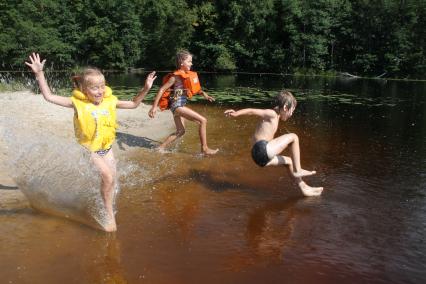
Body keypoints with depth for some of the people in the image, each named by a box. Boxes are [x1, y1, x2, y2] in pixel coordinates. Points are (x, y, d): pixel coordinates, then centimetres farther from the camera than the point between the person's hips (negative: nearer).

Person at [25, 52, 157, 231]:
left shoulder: (109, 101, -6)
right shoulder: (78, 103, -16)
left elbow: (133, 104, 5)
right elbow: (49, 97, -14)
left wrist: (145, 89, -8)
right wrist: (39, 74, -21)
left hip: (106, 147, 5)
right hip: (88, 149, -5)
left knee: (112, 180, 11)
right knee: (107, 176, -19)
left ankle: (108, 207, 37)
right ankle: (109, 214, -2)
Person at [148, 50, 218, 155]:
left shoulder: (186, 75, 11)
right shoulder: (176, 76, -13)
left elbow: (193, 89, 25)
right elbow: (162, 89, -15)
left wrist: (204, 94, 9)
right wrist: (154, 107, -18)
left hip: (181, 105, 10)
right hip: (177, 105, -10)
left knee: (180, 131, 18)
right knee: (202, 120, -13)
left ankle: (161, 148, 25)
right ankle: (205, 149, -8)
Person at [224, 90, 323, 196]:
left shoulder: (275, 117, 23)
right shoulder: (271, 114, -5)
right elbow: (252, 111, -15)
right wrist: (236, 113, -26)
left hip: (262, 156, 10)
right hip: (262, 149, -10)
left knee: (289, 161, 25)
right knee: (293, 137, -7)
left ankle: (304, 187, 32)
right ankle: (297, 170, -1)